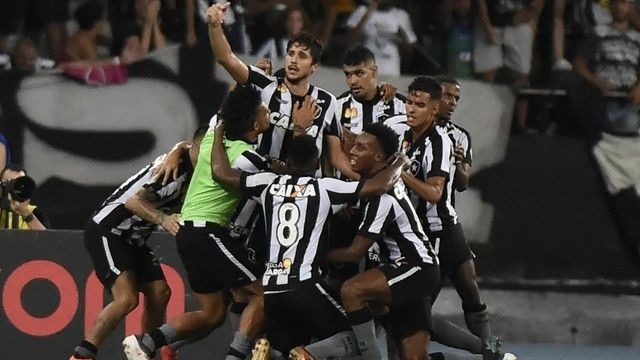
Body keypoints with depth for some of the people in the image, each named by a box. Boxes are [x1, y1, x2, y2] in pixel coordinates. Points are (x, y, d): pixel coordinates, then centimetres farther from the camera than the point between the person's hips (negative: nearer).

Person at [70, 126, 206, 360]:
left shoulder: (191, 173, 7)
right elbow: (135, 202, -27)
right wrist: (163, 220, -40)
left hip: (132, 239, 10)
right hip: (106, 232, -10)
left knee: (160, 293, 2)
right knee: (127, 298, -21)